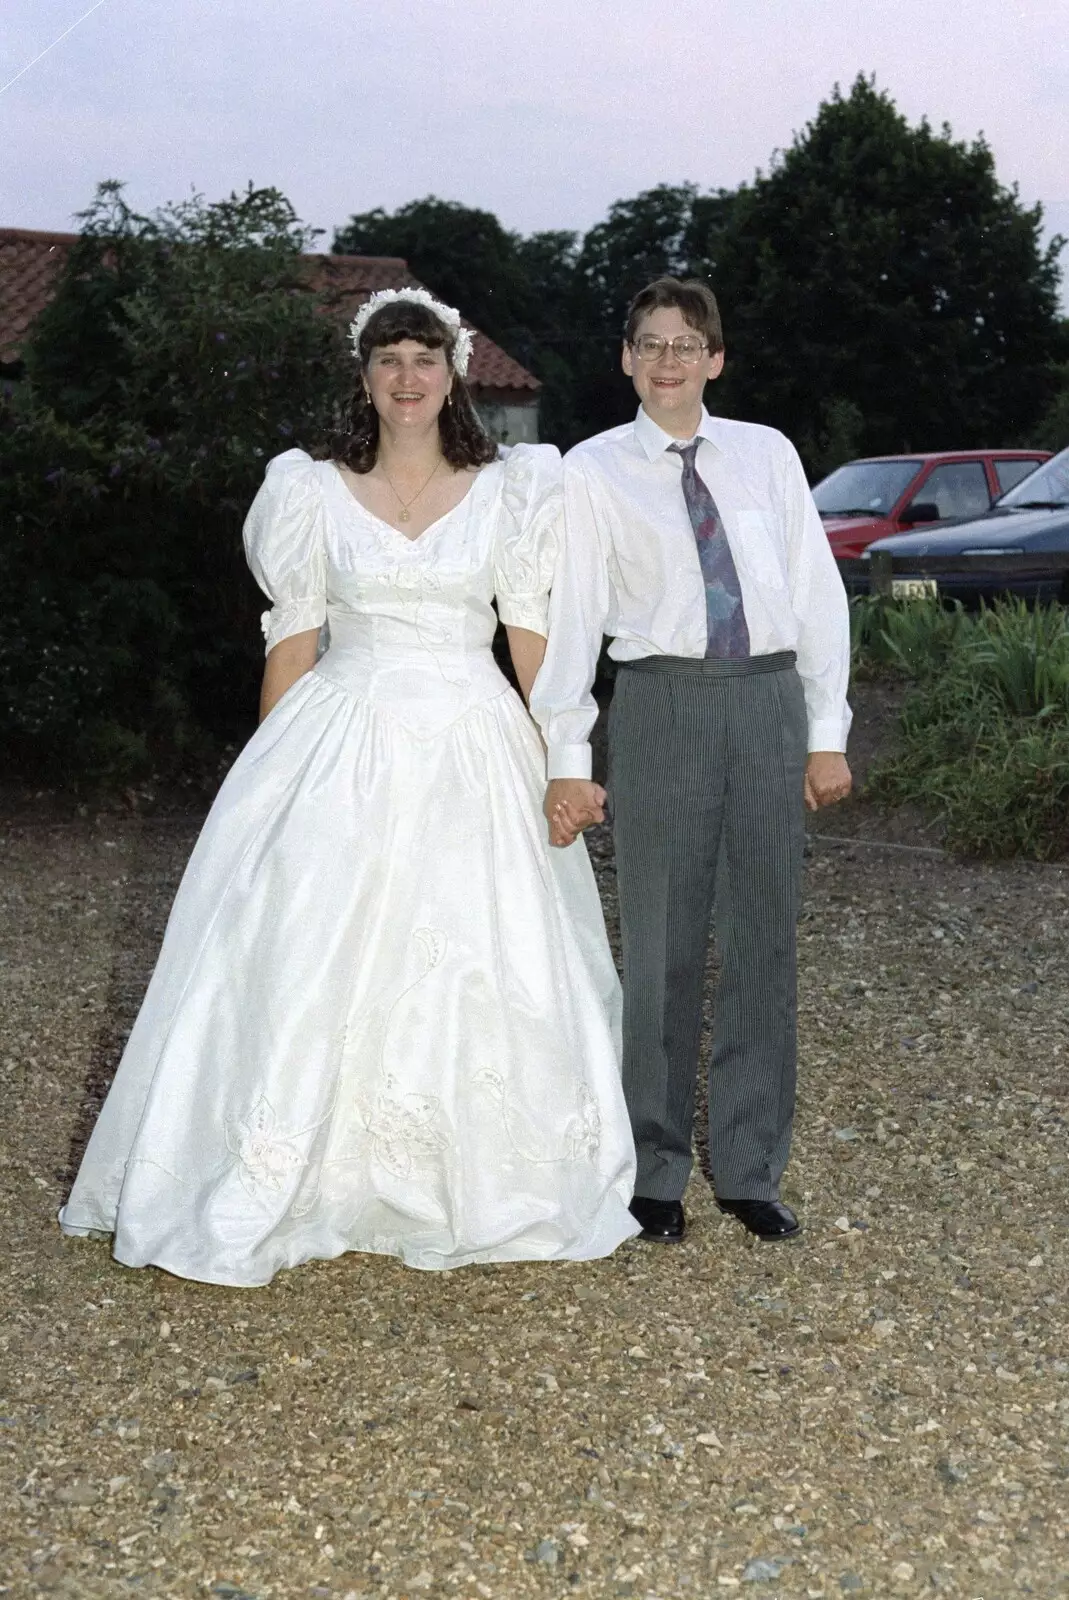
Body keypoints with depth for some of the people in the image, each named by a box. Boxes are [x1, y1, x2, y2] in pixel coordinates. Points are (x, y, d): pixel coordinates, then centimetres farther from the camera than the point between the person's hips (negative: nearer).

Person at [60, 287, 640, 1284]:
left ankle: (477, 1185, 20)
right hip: (344, 743, 0)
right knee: (311, 963, -1)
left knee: (483, 965, 3)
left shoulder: (508, 490, 5)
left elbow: (532, 633, 4)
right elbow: (293, 638, 6)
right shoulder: (316, 493, 5)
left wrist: (561, 762, -1)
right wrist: (271, 770, 4)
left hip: (473, 750, 1)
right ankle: (259, 1196, 10)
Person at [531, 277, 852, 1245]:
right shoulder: (594, 472, 4)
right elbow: (570, 616, -1)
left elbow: (818, 592, 9)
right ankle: (656, 1174, 18)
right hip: (661, 703, -2)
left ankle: (751, 1172, 20)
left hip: (769, 700, 2)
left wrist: (827, 733, 4)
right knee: (661, 947, 3)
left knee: (765, 944, 7)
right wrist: (567, 760, -8)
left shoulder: (767, 454, 10)